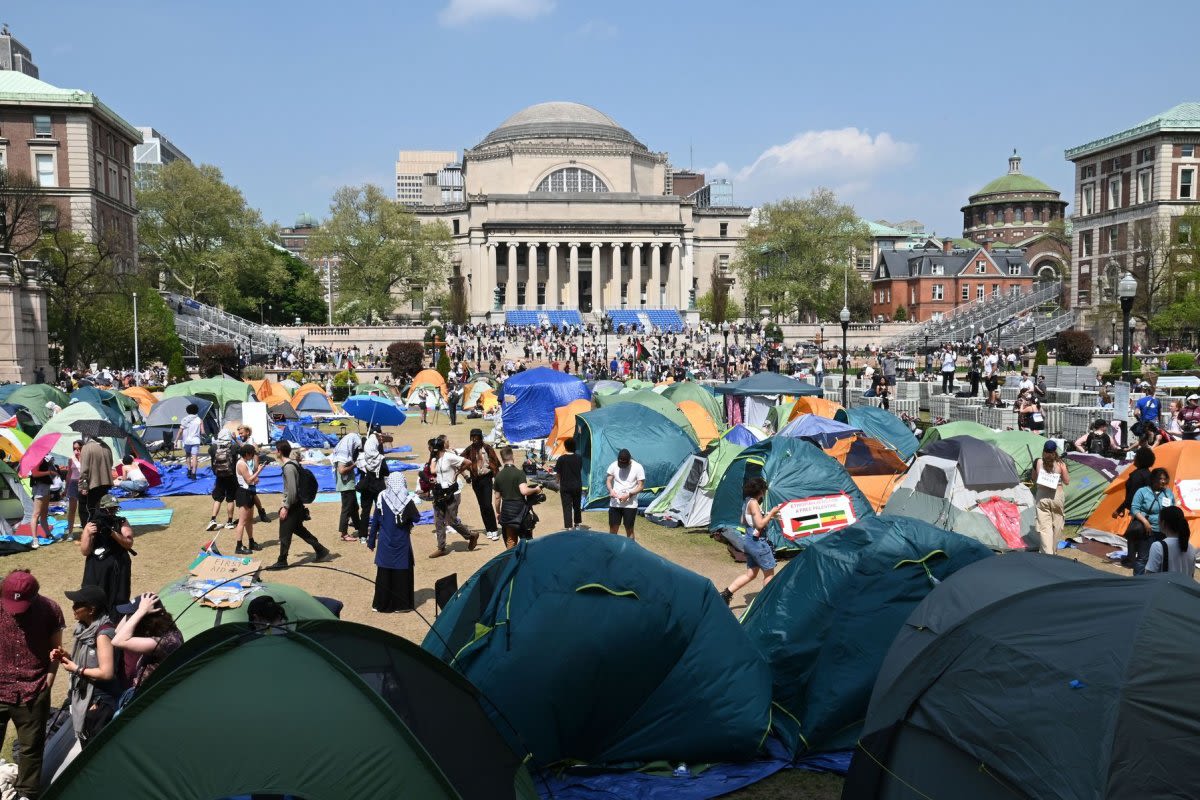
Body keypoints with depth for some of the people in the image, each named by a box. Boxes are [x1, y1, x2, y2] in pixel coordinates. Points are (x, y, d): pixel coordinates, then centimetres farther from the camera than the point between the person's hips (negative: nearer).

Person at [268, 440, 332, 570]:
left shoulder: (288, 467, -21)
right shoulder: (293, 463, 9)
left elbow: (292, 490, -24)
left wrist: (285, 507, -19)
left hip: (292, 506, -10)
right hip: (297, 505, 10)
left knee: (284, 535, 1)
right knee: (299, 529, 19)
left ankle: (281, 561, 12)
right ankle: (322, 551, 22)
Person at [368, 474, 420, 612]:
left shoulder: (381, 498, -7)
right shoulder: (407, 501, -12)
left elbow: (375, 521, -2)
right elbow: (417, 519, -2)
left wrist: (371, 541, 7)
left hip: (385, 543, 1)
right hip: (402, 544, -1)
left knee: (384, 574, 9)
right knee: (402, 573, 8)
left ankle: (381, 604, 15)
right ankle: (402, 603, 12)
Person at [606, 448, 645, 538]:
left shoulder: (638, 467, -10)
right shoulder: (614, 465, -3)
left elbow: (640, 486, -8)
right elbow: (608, 480, 4)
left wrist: (629, 495, -21)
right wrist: (611, 490, -17)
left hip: (630, 504, -2)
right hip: (615, 503, 2)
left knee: (629, 529, 4)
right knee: (613, 528, 7)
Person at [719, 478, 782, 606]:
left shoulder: (746, 502, 9)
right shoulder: (753, 503, -18)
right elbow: (760, 524, -23)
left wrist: (766, 516, 16)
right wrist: (771, 514, -11)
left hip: (748, 540, 9)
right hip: (758, 541, -9)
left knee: (751, 574, 15)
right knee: (769, 573, 6)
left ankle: (726, 594, 9)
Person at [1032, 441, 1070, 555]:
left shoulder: (1038, 462, -5)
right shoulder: (1060, 464, -8)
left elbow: (1034, 480, 7)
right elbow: (1067, 481, 1)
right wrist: (1063, 467, 8)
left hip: (1042, 497, 0)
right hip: (1057, 496, 0)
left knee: (1044, 526, -1)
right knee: (1056, 526, 15)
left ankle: (1047, 553, -12)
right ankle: (1053, 551, 26)